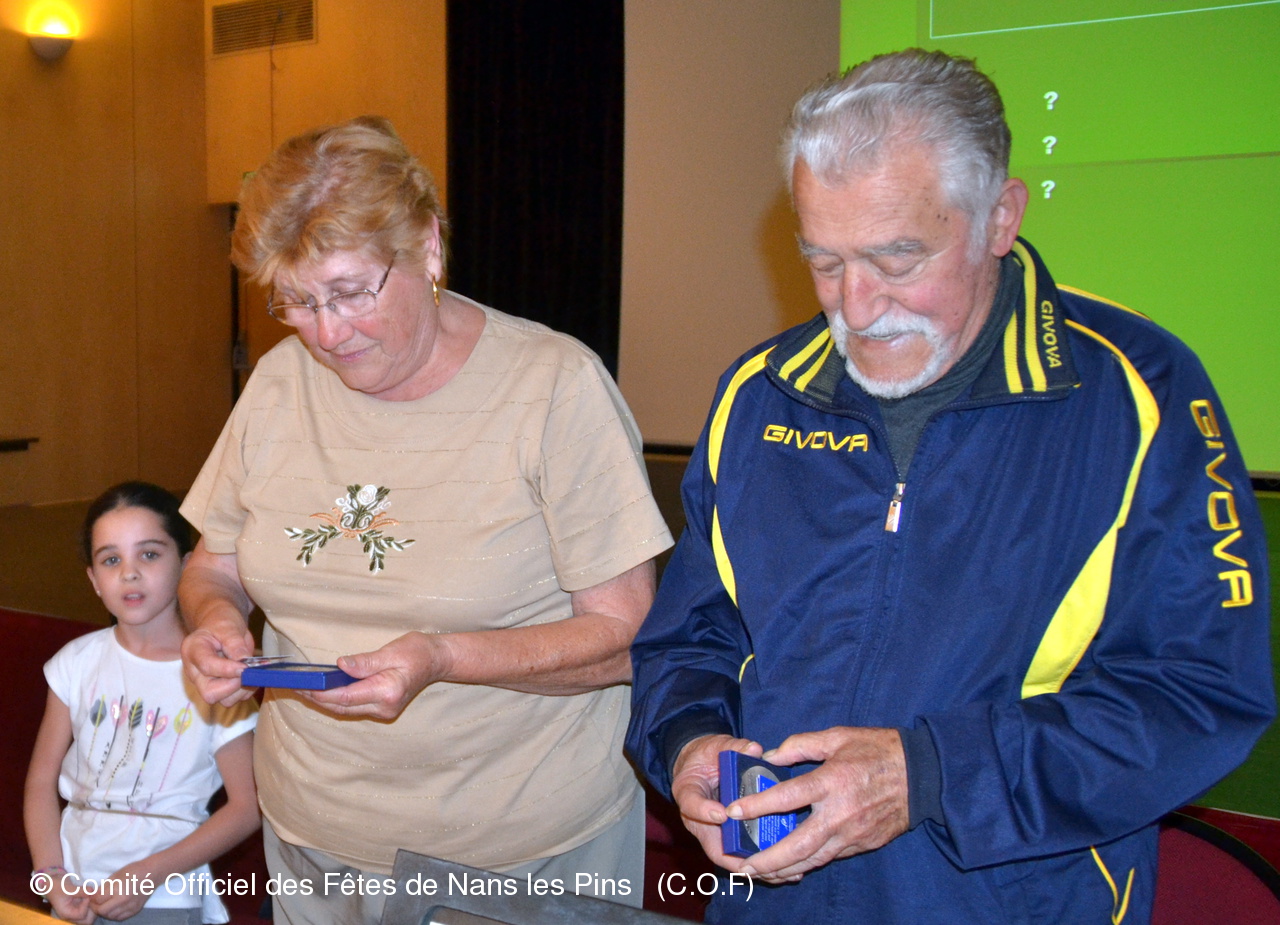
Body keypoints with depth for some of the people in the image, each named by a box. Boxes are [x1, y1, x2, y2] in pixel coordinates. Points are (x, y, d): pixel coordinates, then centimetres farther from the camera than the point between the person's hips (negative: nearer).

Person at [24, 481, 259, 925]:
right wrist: (50, 873, -9)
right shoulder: (77, 662, -1)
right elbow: (43, 778, 3)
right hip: (75, 888, 3)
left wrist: (148, 876, -16)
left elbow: (246, 806, -11)